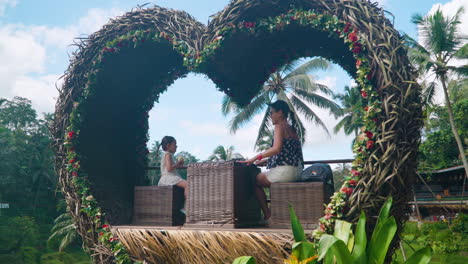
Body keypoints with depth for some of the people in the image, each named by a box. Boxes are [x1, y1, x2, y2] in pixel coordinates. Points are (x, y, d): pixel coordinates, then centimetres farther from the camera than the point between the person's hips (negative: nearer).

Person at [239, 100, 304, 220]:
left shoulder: (280, 126, -9)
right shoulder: (292, 129, 19)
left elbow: (277, 148, -25)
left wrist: (256, 158, -23)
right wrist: (265, 160, 22)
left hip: (285, 170, -10)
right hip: (296, 171, 10)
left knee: (255, 181, 5)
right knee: (262, 177, 26)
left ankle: (267, 215, 4)